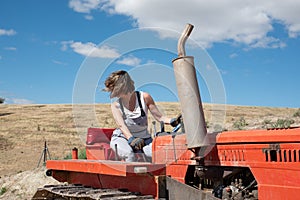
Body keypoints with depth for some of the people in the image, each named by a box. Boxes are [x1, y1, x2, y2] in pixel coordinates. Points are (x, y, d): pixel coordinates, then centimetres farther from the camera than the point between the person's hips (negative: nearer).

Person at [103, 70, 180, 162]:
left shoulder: (144, 97, -6)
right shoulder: (115, 105, -6)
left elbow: (159, 117, -6)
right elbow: (121, 125, -22)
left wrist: (172, 121, -27)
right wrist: (131, 139, -42)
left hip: (144, 139, 1)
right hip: (122, 138, -1)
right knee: (129, 155, -34)